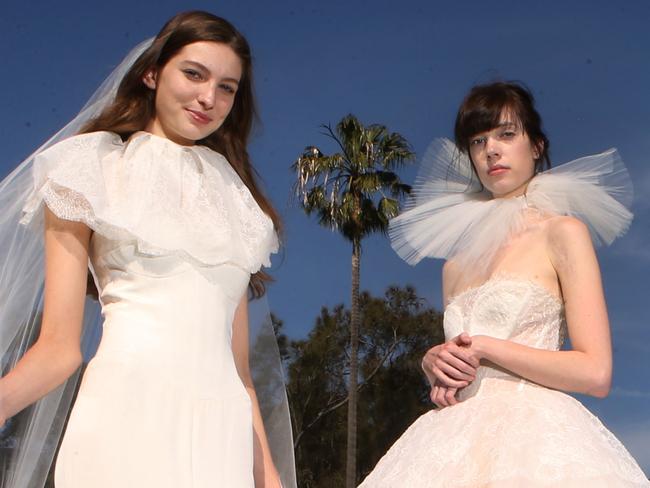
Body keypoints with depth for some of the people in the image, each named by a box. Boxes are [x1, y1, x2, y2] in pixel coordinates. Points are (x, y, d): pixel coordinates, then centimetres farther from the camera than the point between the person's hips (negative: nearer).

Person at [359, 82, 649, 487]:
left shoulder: (563, 232, 0)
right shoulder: (456, 265, 16)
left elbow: (596, 373, -9)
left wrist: (484, 346, -8)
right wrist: (433, 361, 1)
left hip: (533, 439, -5)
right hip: (461, 444, 5)